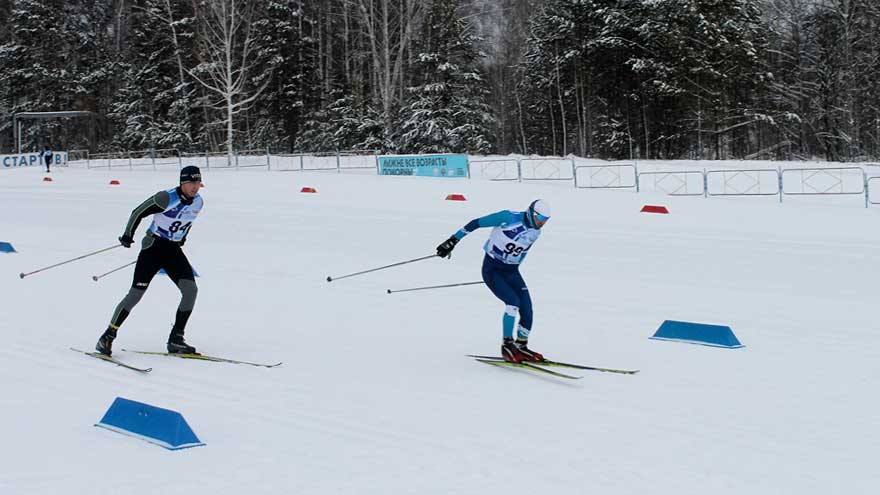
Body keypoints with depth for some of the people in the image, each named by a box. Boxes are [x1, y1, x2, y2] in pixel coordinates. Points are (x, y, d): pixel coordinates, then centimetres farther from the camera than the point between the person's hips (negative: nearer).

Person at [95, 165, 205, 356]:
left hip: (174, 250, 6)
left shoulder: (198, 202, 1)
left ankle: (175, 339, -1)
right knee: (136, 293, -11)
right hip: (153, 247, -6)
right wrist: (128, 234, -22)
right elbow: (138, 212, -13)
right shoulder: (167, 198, -18)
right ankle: (107, 337, -2)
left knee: (191, 290, -10)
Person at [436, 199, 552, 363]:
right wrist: (453, 241, -13)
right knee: (513, 301, -22)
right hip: (492, 268, -6)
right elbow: (476, 223, -14)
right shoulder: (509, 218, -19)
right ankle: (507, 345, -10)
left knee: (526, 309, -6)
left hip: (511, 271, 6)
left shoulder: (535, 232, 1)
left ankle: (521, 346, 12)